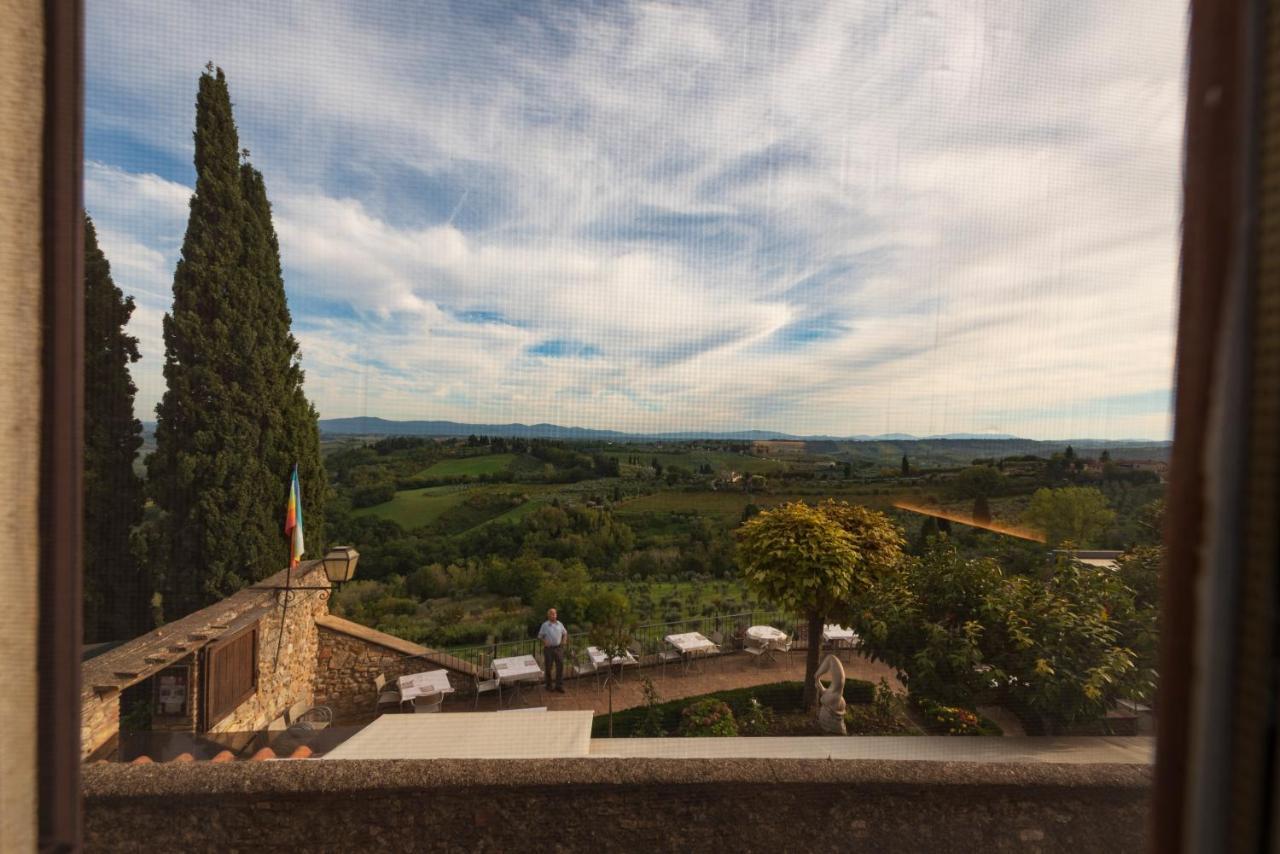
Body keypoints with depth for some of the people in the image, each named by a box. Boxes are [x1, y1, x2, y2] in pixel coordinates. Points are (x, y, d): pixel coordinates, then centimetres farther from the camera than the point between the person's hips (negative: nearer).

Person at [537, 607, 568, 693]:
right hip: (548, 649, -3)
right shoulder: (545, 625, -7)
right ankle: (549, 686, 27)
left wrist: (564, 640, 1)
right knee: (548, 667, 9)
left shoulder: (559, 624, 2)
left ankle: (559, 686, 11)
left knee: (560, 667, 2)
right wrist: (544, 642, -17)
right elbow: (540, 636, -1)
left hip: (559, 648, 3)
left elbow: (565, 633, 15)